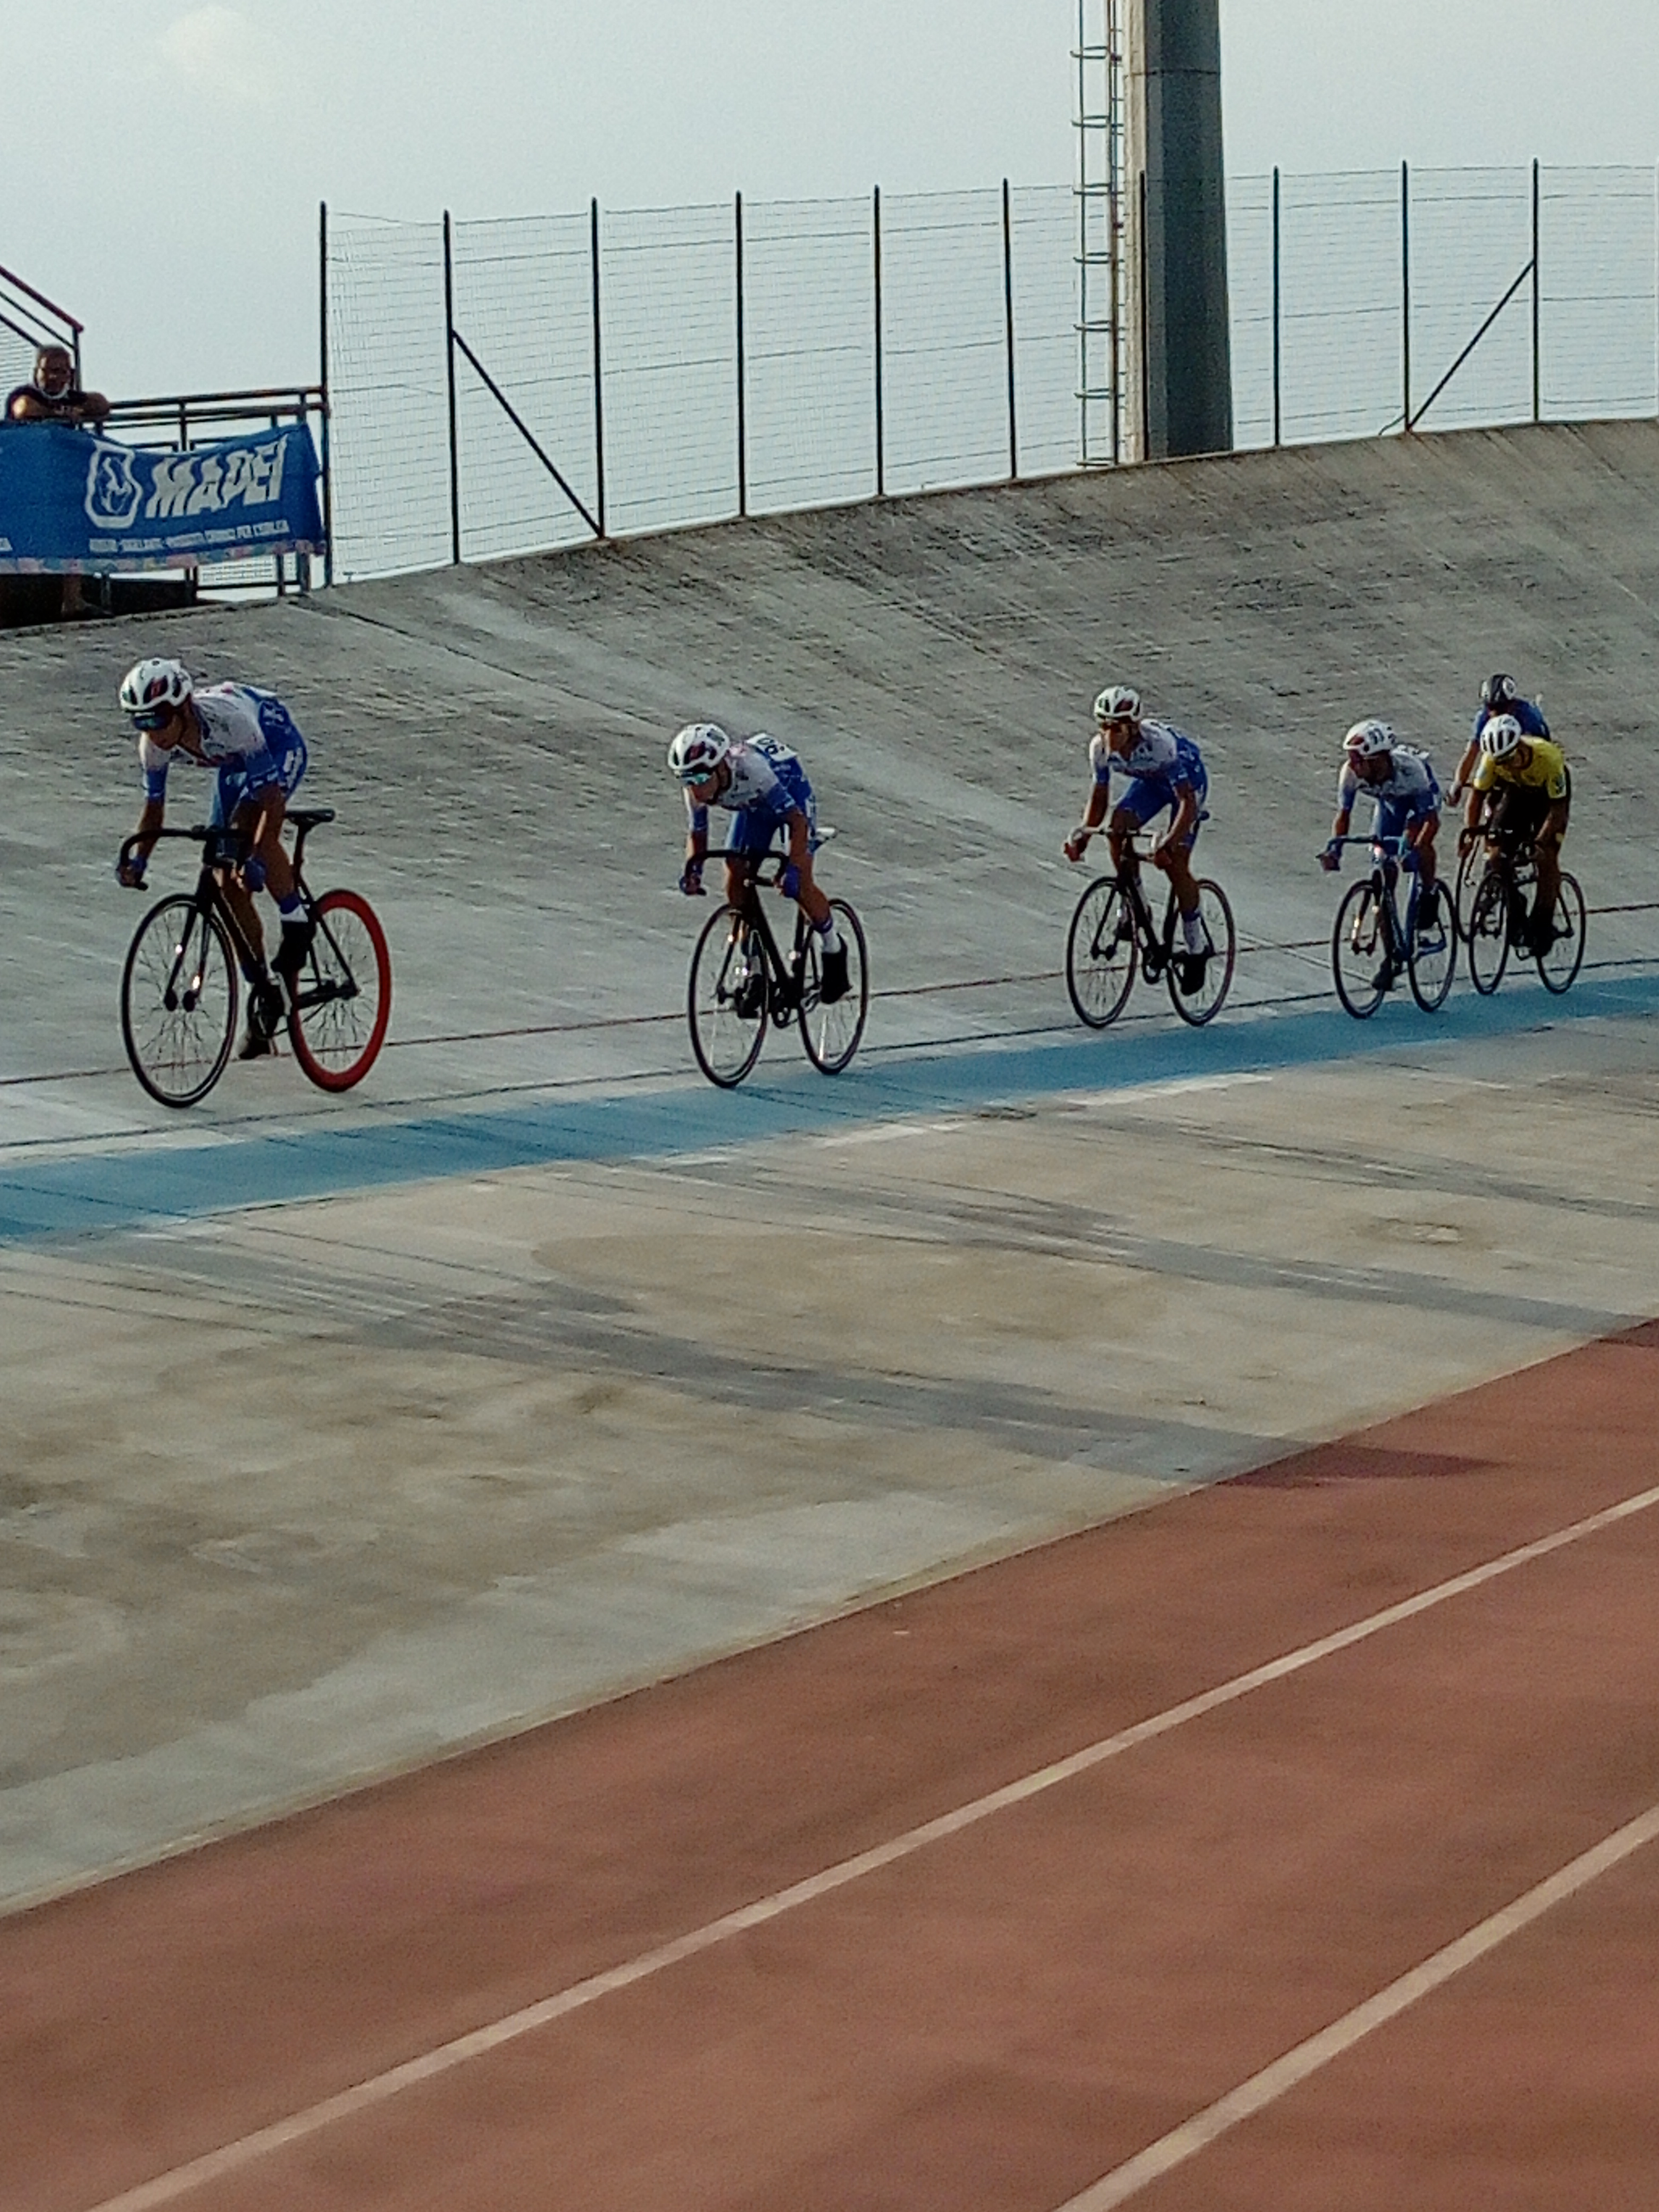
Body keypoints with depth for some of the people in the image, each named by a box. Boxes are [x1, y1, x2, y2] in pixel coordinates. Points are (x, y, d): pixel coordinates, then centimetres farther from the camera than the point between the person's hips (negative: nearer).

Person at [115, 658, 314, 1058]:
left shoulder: (229, 719, -42)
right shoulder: (154, 745, -25)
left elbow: (272, 796, -40)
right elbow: (154, 807, -10)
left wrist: (259, 858, -49)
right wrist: (137, 860, -26)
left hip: (280, 747, -6)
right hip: (235, 765, 6)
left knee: (248, 832, -36)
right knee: (229, 884, -2)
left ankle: (297, 925, -18)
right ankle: (262, 994, 10)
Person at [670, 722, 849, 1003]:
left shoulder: (750, 767, -43)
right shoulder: (696, 787, -26)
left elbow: (797, 820, -39)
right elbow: (697, 833, -10)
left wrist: (793, 869, -49)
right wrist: (692, 868, -30)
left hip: (790, 792, -5)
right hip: (753, 806, 5)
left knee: (799, 885, -18)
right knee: (735, 886, -9)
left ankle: (832, 947, 8)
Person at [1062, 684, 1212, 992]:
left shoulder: (1159, 742, -41)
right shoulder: (1101, 747, -24)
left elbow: (1187, 802, -40)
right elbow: (1099, 797, -9)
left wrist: (1169, 843, -53)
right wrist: (1084, 833, -26)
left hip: (1189, 779, -5)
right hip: (1151, 781, 5)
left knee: (1175, 863, -15)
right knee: (1118, 828, -23)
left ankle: (1197, 947, 2)